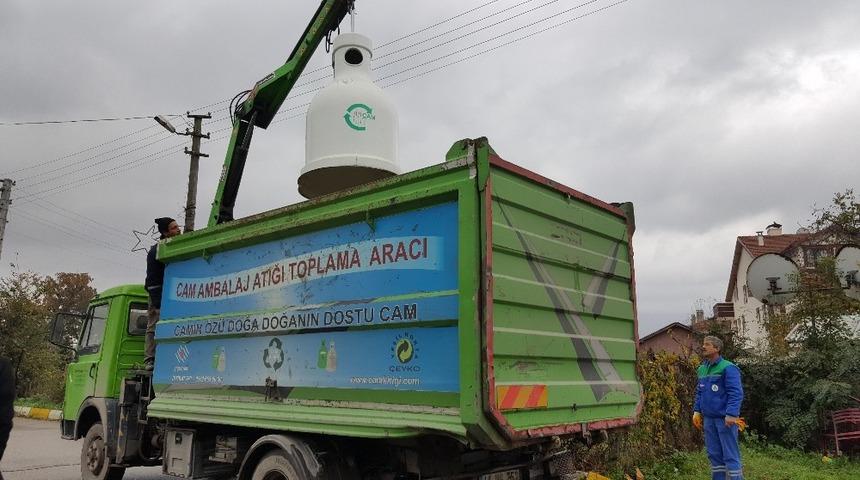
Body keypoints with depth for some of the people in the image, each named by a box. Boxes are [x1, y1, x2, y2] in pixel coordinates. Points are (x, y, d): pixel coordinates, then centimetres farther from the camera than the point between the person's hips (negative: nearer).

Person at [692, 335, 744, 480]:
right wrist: (697, 411, 13)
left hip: (725, 419, -7)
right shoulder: (702, 368, 11)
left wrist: (731, 414, -24)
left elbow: (736, 393, -17)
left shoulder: (728, 368, -12)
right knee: (714, 454, 13)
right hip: (708, 418, 7)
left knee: (730, 455, -2)